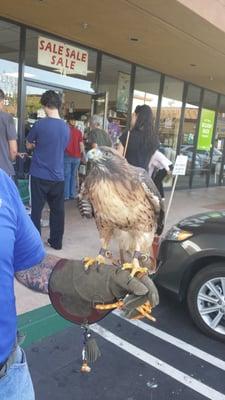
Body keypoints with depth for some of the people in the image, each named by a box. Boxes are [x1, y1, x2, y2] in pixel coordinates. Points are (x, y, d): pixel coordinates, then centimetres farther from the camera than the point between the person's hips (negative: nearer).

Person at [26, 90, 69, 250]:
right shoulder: (66, 127, 3)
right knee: (57, 210, 13)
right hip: (58, 175, 4)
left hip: (40, 175, -4)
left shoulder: (40, 124, -11)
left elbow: (29, 146, 4)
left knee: (36, 210, 4)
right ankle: (56, 241, 22)